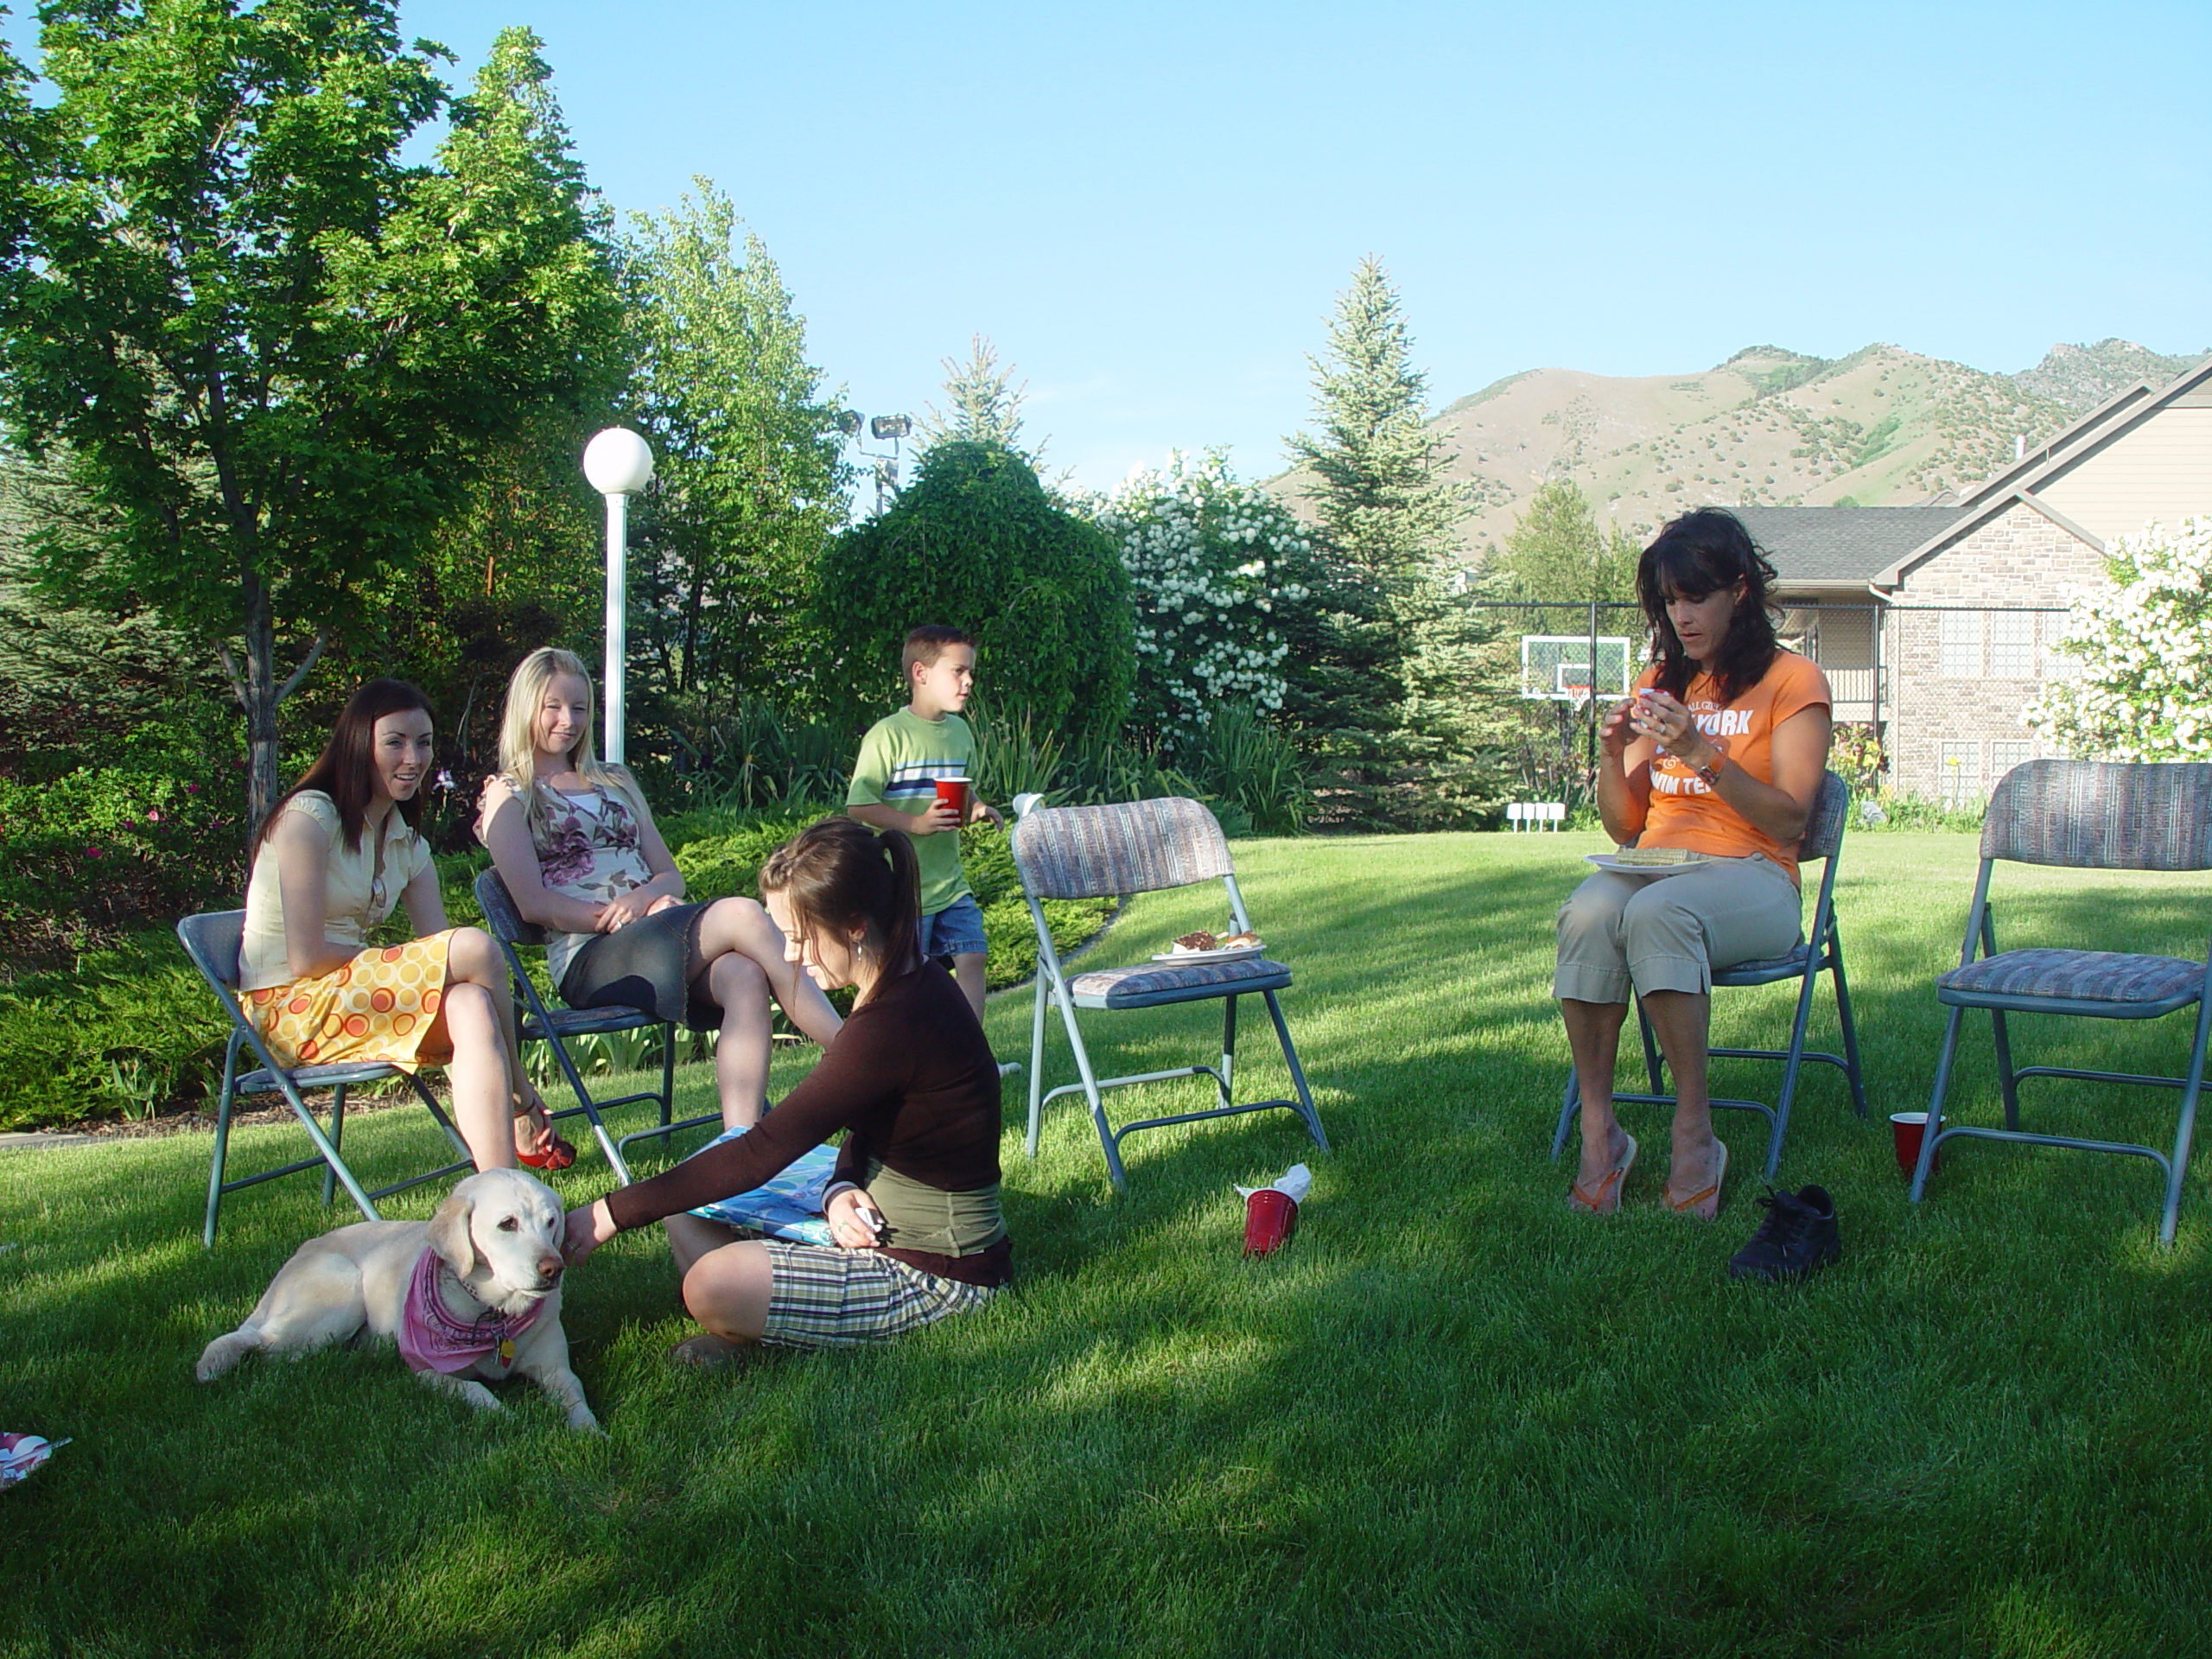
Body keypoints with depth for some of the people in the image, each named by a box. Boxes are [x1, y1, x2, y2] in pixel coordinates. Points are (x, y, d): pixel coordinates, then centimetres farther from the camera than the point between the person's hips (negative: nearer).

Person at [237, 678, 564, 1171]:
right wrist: (400, 962, -7)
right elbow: (307, 958, -16)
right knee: (475, 947, -24)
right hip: (289, 1008, -7)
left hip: (352, 994, 7)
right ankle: (524, 1114, -5)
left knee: (471, 1007, -28)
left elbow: (439, 951, 4)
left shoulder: (407, 843, 15)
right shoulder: (307, 817, -9)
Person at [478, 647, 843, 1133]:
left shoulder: (616, 782, 29)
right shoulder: (509, 794, 12)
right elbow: (533, 903, -2)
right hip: (588, 957, -5)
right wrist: (617, 917, -16)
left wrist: (646, 898, -5)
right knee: (741, 914, -30)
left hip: (660, 939, 5)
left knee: (743, 978, -33)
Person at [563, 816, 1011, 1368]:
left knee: (712, 1286, -27)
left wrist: (615, 1212, -17)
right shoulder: (906, 987, 4)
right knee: (687, 1208, 11)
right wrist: (842, 1188, -9)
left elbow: (762, 1152, -24)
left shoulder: (894, 1023, -27)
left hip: (938, 1276, -10)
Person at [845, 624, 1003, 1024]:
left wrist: (977, 807, 2)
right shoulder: (888, 735, -14)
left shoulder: (959, 730, 9)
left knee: (971, 958, 1)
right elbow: (858, 805, -16)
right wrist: (915, 823, -26)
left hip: (951, 882, 6)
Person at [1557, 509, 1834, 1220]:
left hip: (1751, 877, -4)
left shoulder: (1792, 681, 5)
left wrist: (1703, 754, -18)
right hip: (1655, 865, 4)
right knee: (1588, 914, -33)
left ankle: (1694, 1130, -31)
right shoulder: (1659, 682, 20)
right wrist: (1612, 756, -3)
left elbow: (1787, 820, -7)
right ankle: (1598, 1128, -30)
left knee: (1657, 913, -39)